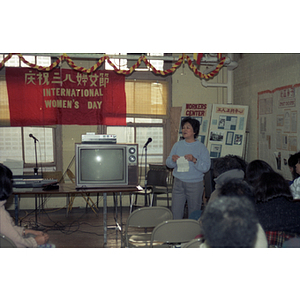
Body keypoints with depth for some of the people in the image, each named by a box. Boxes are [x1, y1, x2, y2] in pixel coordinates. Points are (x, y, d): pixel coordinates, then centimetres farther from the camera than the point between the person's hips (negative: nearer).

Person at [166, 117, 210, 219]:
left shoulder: (201, 147, -4)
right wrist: (172, 160, -14)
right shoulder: (177, 145, 7)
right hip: (178, 183, 3)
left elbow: (206, 167, -11)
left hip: (195, 184, -3)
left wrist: (194, 160, -24)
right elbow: (168, 164, 8)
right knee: (175, 213, 3)